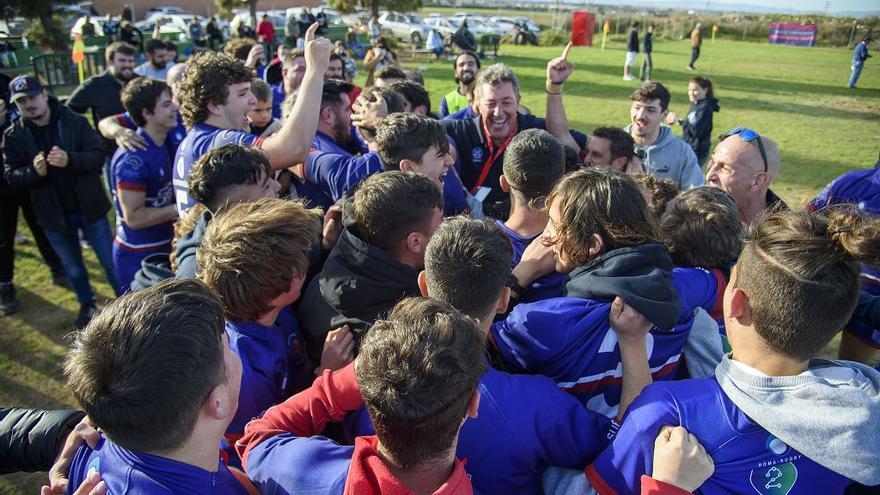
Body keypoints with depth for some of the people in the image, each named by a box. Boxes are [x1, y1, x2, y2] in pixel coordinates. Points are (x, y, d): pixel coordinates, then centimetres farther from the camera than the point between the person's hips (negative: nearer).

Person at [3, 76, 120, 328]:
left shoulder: (75, 121, -10)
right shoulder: (13, 136, -4)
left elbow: (98, 156, -16)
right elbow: (11, 176, -8)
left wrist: (70, 160, -34)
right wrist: (34, 172, -28)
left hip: (89, 208, -2)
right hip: (53, 214, 2)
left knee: (111, 261, 10)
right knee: (72, 267, 19)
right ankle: (87, 304, 41)